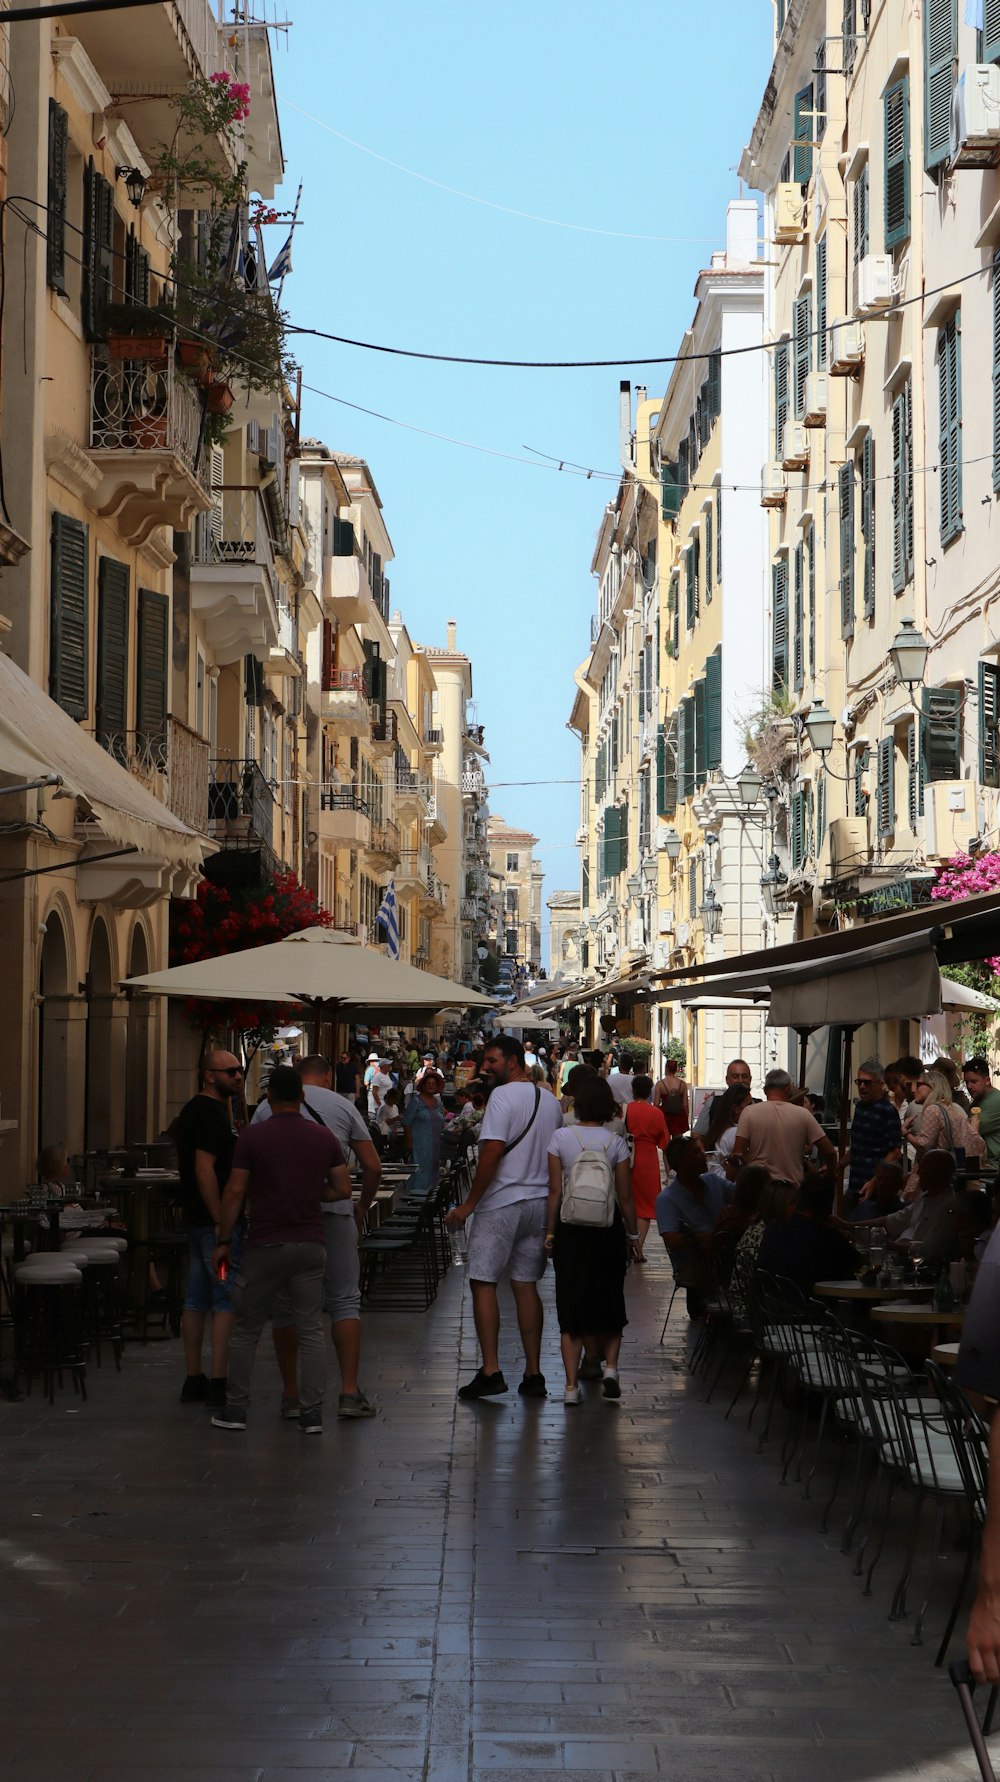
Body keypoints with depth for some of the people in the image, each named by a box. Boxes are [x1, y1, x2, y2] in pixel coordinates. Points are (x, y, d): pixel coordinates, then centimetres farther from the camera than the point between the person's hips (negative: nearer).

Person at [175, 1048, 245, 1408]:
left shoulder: (192, 1110, 17)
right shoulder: (212, 1113, -15)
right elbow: (205, 1169, -23)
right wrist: (223, 1222, -22)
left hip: (196, 1217, 10)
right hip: (216, 1219, -10)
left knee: (196, 1300, 11)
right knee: (228, 1300, -8)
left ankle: (194, 1380, 16)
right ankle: (218, 1384, -9)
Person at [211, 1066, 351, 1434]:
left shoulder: (252, 1136, -7)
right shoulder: (323, 1136, 3)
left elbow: (235, 1192, -6)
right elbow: (343, 1189, 4)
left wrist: (223, 1241, 2)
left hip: (265, 1246, -2)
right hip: (310, 1245, 2)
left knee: (247, 1330, 10)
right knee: (311, 1331, 5)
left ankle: (235, 1409, 15)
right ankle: (312, 1413, 2)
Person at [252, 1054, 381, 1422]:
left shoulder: (268, 1108, 10)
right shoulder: (342, 1106, 8)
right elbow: (373, 1166, 6)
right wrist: (362, 1207, 22)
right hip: (334, 1210, -1)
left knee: (284, 1305, 9)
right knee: (344, 1300, 5)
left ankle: (291, 1395, 11)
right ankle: (349, 1392, -3)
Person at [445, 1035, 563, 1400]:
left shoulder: (503, 1096, -12)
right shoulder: (550, 1101, 12)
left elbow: (492, 1153, -19)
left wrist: (468, 1204, -13)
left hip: (502, 1202, -7)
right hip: (540, 1202, 7)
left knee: (483, 1282, -1)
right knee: (526, 1285, 10)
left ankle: (490, 1371, -6)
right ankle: (533, 1373, 8)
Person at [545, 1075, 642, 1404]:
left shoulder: (561, 1138, -5)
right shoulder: (616, 1143, -3)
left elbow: (555, 1191, -4)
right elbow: (625, 1196, -1)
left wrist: (550, 1232, 4)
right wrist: (633, 1233, 10)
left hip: (570, 1228, 0)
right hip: (608, 1227, 0)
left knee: (571, 1303, 4)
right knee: (609, 1299, 16)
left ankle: (572, 1384, -2)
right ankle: (610, 1367, 1)